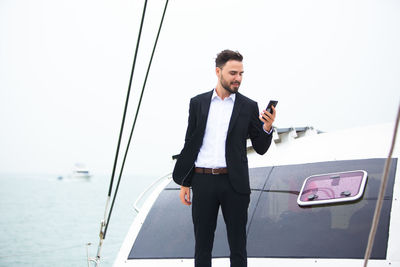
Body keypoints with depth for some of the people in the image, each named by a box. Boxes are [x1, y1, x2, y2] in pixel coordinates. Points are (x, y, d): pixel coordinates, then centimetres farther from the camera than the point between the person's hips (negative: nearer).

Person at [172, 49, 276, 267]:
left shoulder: (248, 107, 4)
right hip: (203, 182, 1)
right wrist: (184, 183, 6)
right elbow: (190, 144, 9)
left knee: (237, 247, 5)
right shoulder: (198, 103, 8)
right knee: (202, 246, 8)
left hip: (234, 184, -1)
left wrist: (267, 127, -16)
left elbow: (261, 148, 5)